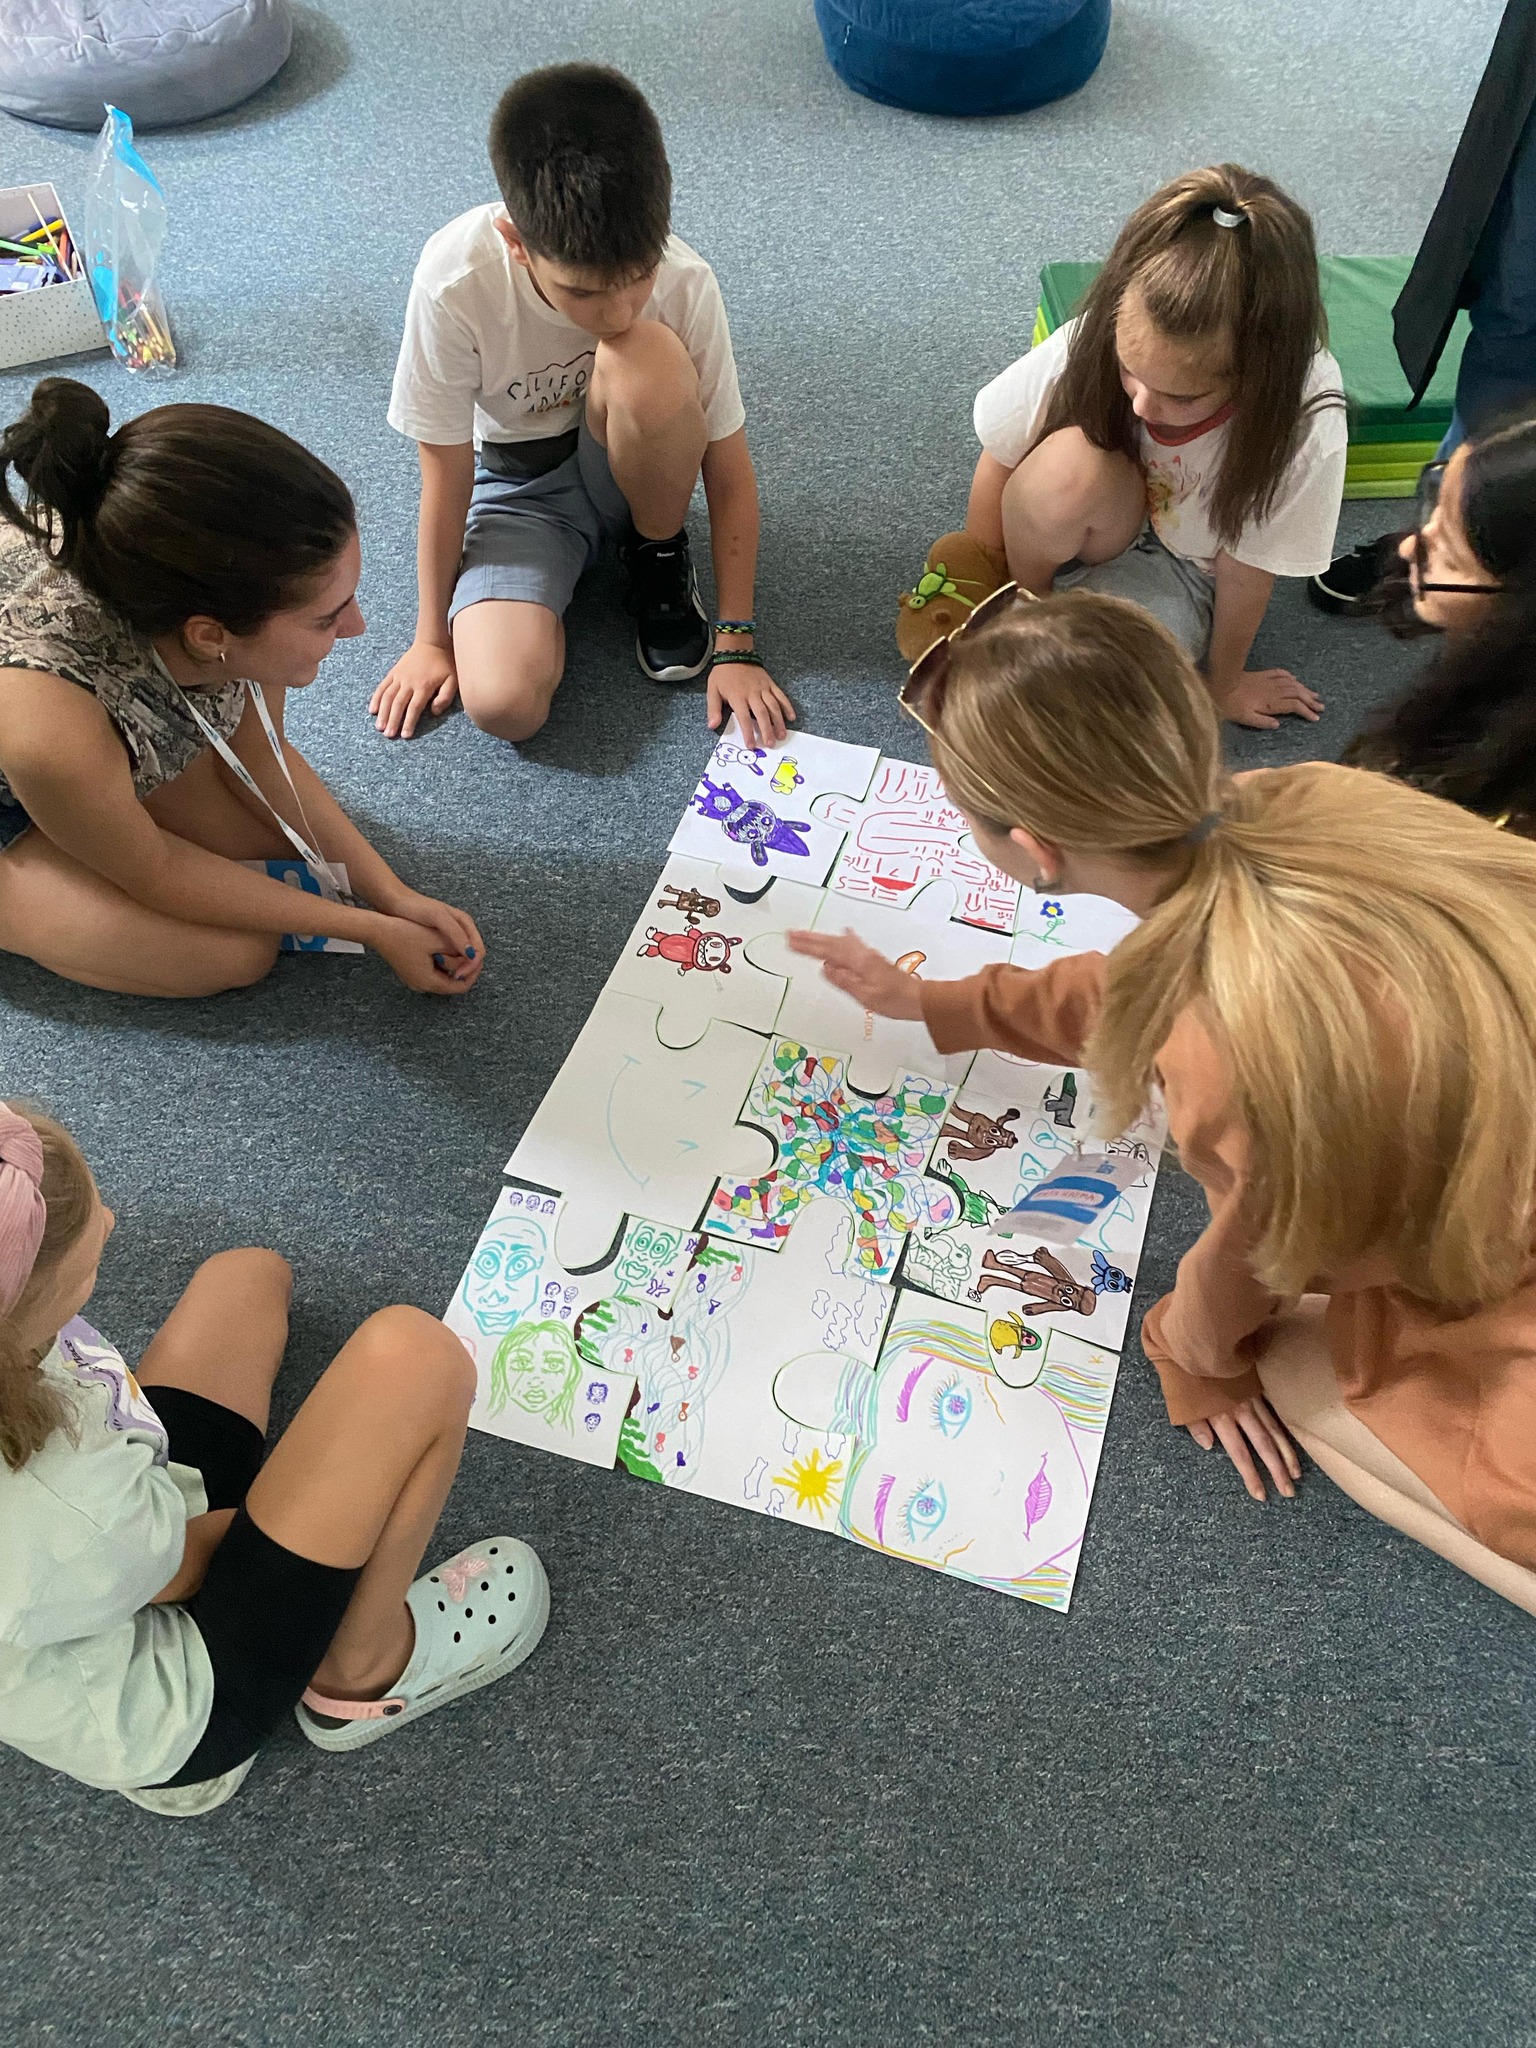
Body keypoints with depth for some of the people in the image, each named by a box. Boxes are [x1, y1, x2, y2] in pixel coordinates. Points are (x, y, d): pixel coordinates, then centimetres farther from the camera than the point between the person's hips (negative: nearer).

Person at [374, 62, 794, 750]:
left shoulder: (684, 282, -25)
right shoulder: (456, 284, -30)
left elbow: (729, 474, -15)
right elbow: (447, 479, -18)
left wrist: (737, 644, -15)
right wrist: (432, 638, -8)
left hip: (627, 468, 2)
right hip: (515, 486, -1)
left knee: (650, 364, -35)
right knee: (503, 704, -28)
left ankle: (659, 553, -5)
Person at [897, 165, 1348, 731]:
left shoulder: (1305, 429, -32)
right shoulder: (1090, 343, -30)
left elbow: (1246, 573, -18)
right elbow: (999, 461, -15)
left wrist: (1223, 684, -2)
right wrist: (978, 594, -8)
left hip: (1179, 566, -1)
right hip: (1083, 517, 1)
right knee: (1070, 465, -37)